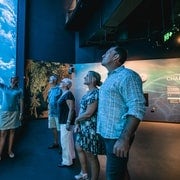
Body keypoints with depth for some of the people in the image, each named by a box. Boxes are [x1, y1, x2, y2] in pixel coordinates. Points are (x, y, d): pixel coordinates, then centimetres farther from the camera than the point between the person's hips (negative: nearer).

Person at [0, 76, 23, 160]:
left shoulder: (19, 90, 2)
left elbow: (21, 102, 1)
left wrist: (21, 113, -3)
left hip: (14, 113, 0)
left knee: (12, 132, 8)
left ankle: (10, 150, 20)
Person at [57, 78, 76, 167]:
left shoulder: (68, 94, -18)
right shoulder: (64, 94, 12)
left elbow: (71, 109, -23)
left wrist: (68, 122, -25)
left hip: (66, 121, -10)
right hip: (64, 120, 10)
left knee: (65, 140, 0)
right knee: (69, 140, 19)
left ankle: (67, 161, 14)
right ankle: (71, 156, 34)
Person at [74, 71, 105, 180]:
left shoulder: (95, 93, -20)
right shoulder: (88, 93, 10)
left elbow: (88, 113, -23)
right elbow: (82, 110, 10)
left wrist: (76, 119, -7)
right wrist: (77, 124, 1)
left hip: (91, 129, -10)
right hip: (83, 128, 10)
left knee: (91, 156, 6)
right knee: (79, 148, 24)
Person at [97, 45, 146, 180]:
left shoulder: (127, 76, -15)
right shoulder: (110, 78, 14)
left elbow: (137, 108, -23)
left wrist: (124, 139, -27)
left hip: (117, 136, -9)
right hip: (107, 134, 9)